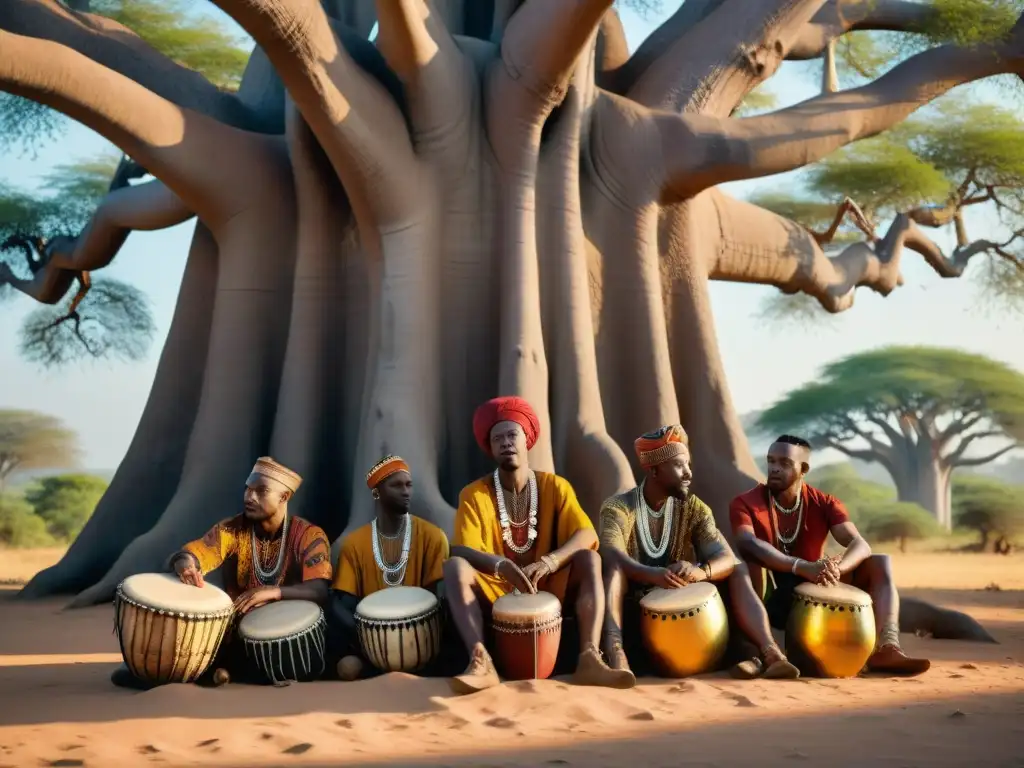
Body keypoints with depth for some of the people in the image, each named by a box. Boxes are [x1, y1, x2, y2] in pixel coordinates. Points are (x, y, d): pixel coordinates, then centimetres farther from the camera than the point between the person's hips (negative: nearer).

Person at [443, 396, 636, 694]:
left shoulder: (555, 486, 0)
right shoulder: (474, 494, -4)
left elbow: (587, 534, -13)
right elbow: (463, 550, -16)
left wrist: (548, 562, -31)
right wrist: (500, 565, -37)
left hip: (550, 588, 1)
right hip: (496, 591, -1)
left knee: (589, 559, -24)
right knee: (454, 566, -28)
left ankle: (589, 657, -42)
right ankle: (481, 661, -46)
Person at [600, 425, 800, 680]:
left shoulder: (693, 508, 3)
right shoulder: (618, 507, -8)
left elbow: (726, 558, -12)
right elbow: (612, 556, -29)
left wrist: (701, 571, -36)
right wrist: (652, 574, -48)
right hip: (633, 610, -3)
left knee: (738, 570, -13)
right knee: (613, 566, -31)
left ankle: (768, 651, -32)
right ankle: (615, 652, -51)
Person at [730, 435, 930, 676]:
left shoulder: (824, 504, -2)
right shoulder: (745, 503, -11)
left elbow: (861, 546, -16)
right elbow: (748, 544, -31)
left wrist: (836, 567, -40)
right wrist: (802, 567, -45)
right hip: (771, 598, -3)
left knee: (881, 563, -12)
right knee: (748, 562, -34)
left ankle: (885, 648, -31)